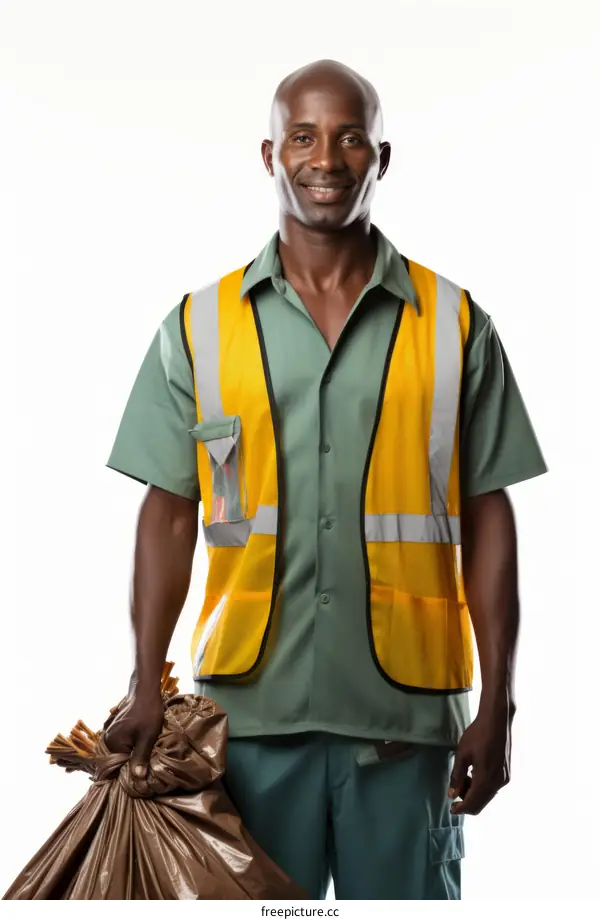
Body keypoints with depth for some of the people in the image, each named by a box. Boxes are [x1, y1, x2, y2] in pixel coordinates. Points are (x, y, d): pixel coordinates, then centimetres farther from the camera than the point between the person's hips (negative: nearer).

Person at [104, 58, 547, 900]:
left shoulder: (455, 325, 4)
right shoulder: (200, 325, 5)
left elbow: (487, 520, 4)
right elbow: (170, 514, 5)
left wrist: (496, 705, -1)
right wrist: (147, 687, -4)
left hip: (406, 710, 0)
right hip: (251, 706, 1)